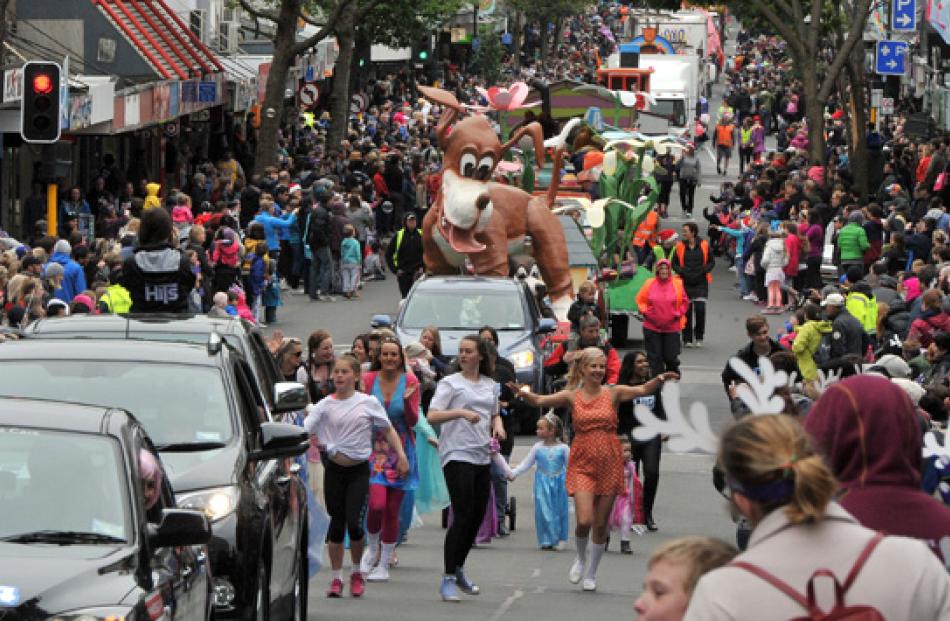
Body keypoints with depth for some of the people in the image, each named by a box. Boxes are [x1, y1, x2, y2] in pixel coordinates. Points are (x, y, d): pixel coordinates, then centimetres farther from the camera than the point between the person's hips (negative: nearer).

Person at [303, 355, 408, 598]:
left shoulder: (368, 403, 0)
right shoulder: (325, 405, 1)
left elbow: (388, 430, 8)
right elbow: (304, 430, -6)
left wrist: (401, 455, 2)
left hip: (359, 469, -1)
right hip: (334, 469, 1)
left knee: (354, 522, -11)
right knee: (336, 523, 3)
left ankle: (357, 572, 12)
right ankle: (336, 578, 14)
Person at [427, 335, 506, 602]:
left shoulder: (490, 385, 15)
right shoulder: (450, 383, -1)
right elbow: (432, 416, -11)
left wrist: (498, 425, 6)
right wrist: (461, 412, -24)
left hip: (482, 457, 6)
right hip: (457, 455, -6)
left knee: (478, 516, 8)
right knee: (463, 517, -13)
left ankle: (458, 570, 26)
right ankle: (448, 579, -10)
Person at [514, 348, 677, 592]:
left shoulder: (613, 394, 2)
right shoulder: (572, 397, 2)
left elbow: (643, 390, -11)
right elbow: (539, 401, -6)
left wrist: (660, 379, -30)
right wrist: (524, 393, -27)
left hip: (609, 464, 1)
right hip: (582, 464, -1)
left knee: (601, 524, 6)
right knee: (584, 520, -14)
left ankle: (591, 574, 24)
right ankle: (581, 558, 18)